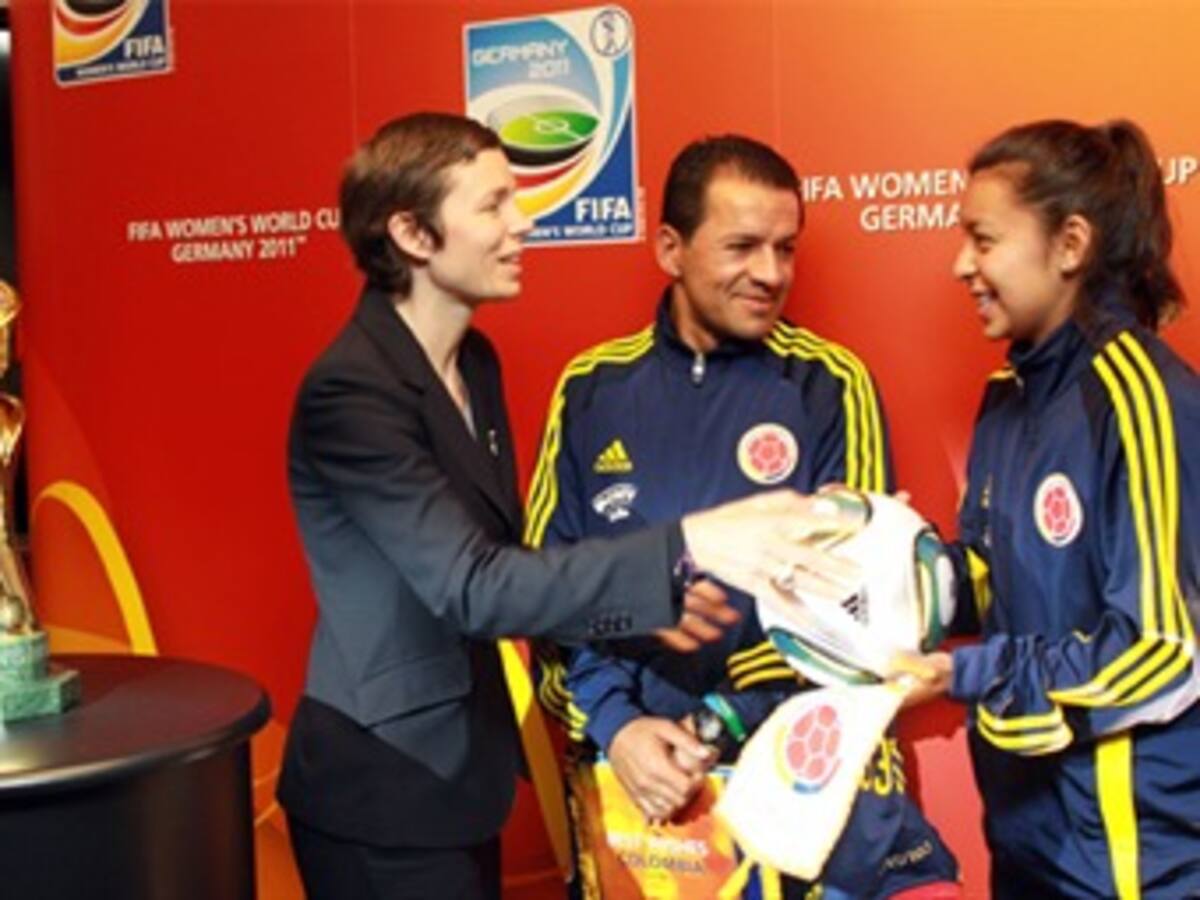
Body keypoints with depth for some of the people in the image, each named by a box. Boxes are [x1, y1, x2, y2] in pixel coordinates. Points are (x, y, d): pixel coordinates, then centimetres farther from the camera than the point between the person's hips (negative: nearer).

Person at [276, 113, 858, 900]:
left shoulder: (474, 360, 4)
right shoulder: (351, 392, -23)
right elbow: (469, 587, -30)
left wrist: (638, 600, -6)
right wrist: (683, 550, -37)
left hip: (458, 768, 8)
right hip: (384, 789, -8)